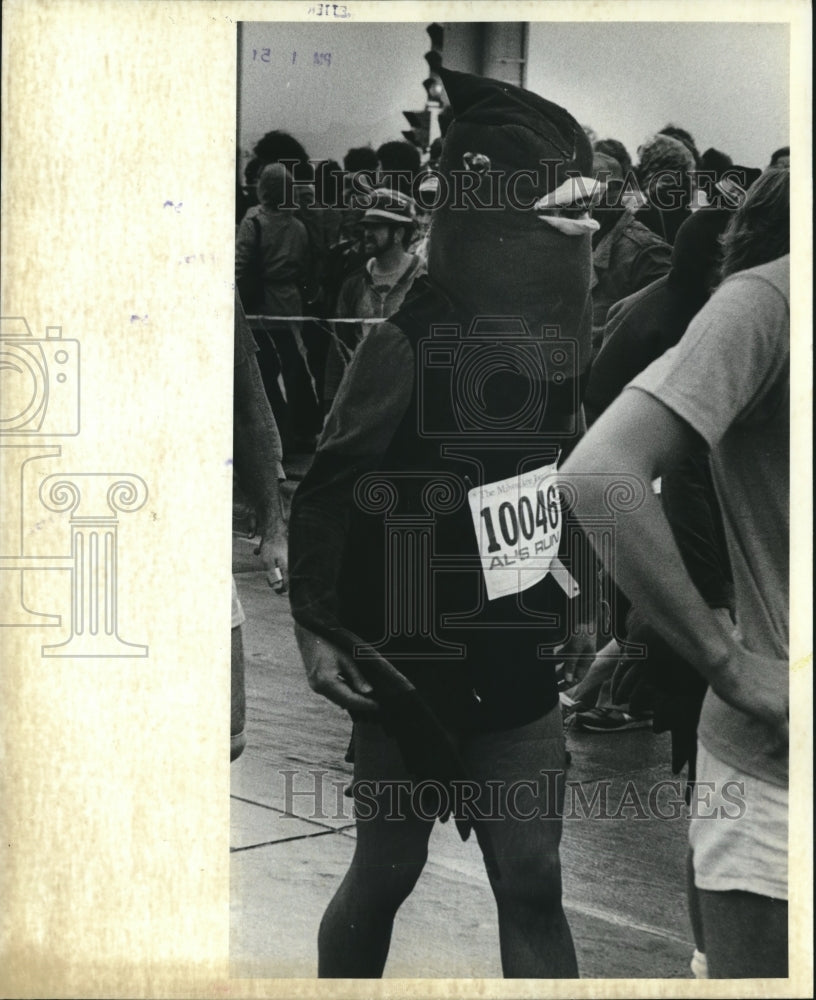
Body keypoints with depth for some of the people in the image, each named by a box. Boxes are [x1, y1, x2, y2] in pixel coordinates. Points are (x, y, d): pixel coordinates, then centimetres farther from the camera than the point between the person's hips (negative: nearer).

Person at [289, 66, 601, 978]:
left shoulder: (550, 341, 1)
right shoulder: (409, 351, -18)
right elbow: (325, 495, -11)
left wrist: (576, 600, 11)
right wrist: (315, 628, -14)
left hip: (518, 667, 6)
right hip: (412, 670, -5)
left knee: (532, 885, 6)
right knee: (387, 870, 11)